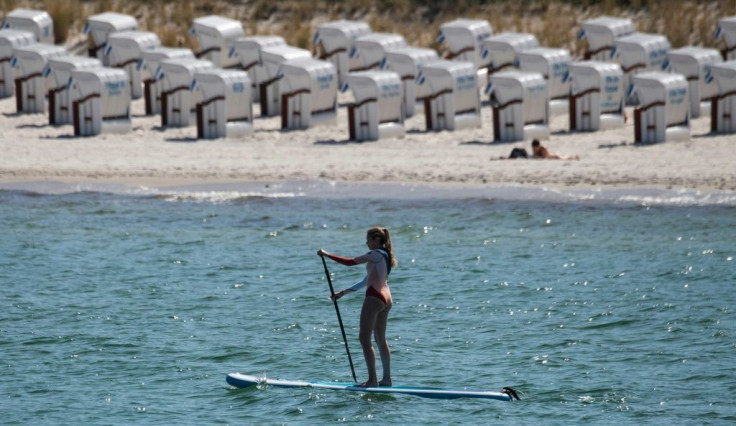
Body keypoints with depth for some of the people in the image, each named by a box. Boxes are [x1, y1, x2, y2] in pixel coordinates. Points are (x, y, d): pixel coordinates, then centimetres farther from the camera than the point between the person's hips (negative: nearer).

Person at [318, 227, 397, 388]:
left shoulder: (376, 255, -10)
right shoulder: (385, 256, 19)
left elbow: (350, 262, -11)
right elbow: (368, 280, 24)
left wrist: (327, 254, -3)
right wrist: (344, 292, 26)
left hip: (375, 298, -10)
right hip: (386, 299, 10)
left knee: (365, 339, -7)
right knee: (381, 339, 15)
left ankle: (372, 379, -11)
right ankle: (386, 379, 16)